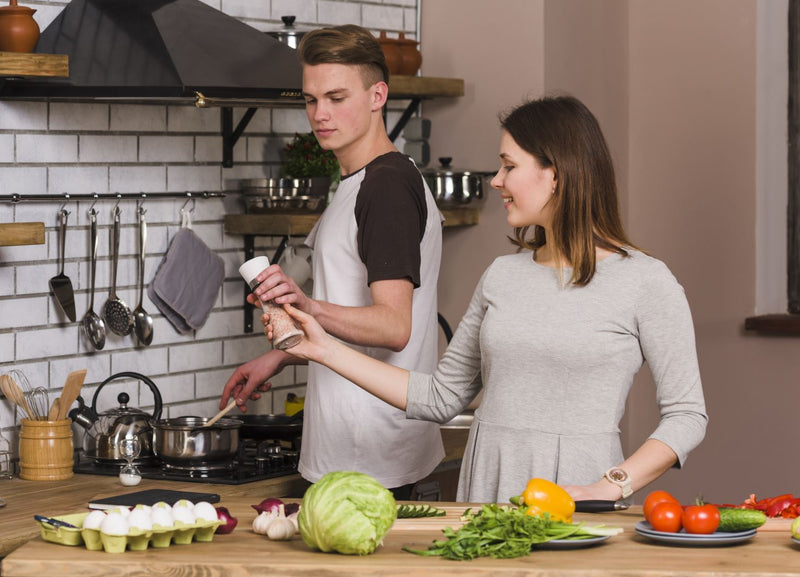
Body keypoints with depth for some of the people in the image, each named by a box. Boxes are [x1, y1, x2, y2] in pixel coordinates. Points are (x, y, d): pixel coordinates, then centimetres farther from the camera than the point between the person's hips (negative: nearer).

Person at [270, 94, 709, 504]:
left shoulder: (646, 282, -1)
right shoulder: (502, 276, 14)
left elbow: (687, 415, -1)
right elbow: (441, 397, 18)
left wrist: (609, 489, -13)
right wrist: (326, 349, 15)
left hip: (572, 488, -4)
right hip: (486, 483, 4)